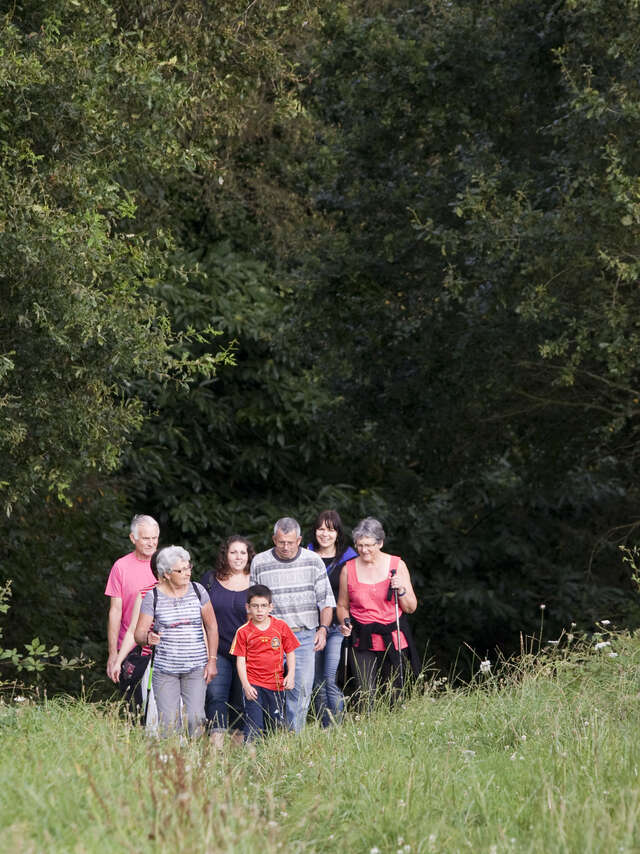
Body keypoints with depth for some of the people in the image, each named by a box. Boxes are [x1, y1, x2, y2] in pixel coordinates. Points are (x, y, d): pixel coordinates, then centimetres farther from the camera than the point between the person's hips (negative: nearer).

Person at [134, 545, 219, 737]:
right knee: (168, 721, -7)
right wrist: (148, 638, -27)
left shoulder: (197, 591, 2)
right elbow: (139, 633, -3)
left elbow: (211, 627, 9)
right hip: (164, 669, -1)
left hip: (196, 668, 1)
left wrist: (212, 660, 4)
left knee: (195, 718, -8)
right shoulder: (153, 597, -4)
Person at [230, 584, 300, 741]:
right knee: (254, 727, -6)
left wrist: (291, 675, -3)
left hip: (276, 685, 2)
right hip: (254, 685, -2)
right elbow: (241, 660, -1)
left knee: (276, 725, 9)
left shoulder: (281, 627, 2)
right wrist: (246, 685, -9)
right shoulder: (243, 632, -2)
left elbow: (290, 652, 9)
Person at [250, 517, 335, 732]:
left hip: (305, 636, 1)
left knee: (302, 689, -4)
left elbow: (326, 600, 8)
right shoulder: (259, 563, 2)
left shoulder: (313, 562, 4)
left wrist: (323, 629, -5)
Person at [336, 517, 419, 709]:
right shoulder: (349, 569, 3)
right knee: (365, 695, -10)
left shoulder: (397, 565, 1)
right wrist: (344, 622, -5)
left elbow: (411, 608, 4)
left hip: (393, 641, 0)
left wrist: (401, 590, -14)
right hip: (363, 642, 0)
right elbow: (342, 605, 15)